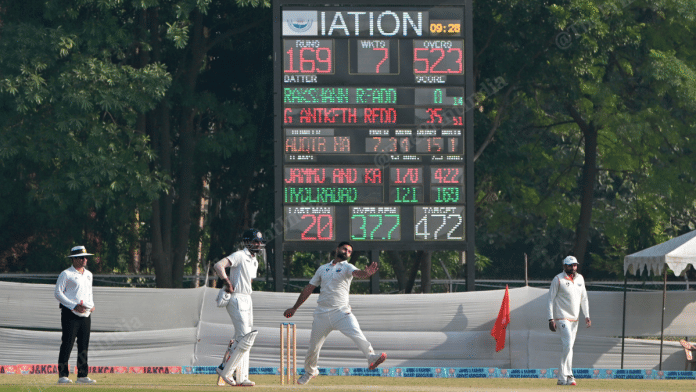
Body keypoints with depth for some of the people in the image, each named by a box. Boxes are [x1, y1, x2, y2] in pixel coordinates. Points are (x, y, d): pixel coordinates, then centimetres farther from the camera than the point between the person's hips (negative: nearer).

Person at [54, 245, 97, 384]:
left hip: (86, 314, 7)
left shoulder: (88, 274, 19)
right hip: (71, 314, -7)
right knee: (67, 345, -9)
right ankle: (62, 375, -8)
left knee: (84, 346, 6)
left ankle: (82, 376, 10)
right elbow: (58, 293, -8)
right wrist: (74, 305, -16)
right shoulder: (66, 274, -4)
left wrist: (92, 305, 9)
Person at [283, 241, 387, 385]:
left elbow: (357, 273, -18)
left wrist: (367, 273, -42)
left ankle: (371, 358, -37)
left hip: (341, 312, -3)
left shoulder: (347, 267, 6)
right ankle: (309, 371, 30)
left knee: (356, 333, -28)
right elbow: (309, 288, 22)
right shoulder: (323, 269, 16)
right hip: (322, 313, 3)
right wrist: (294, 308, 22)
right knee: (314, 345, 7)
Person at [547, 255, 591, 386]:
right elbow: (551, 299, -6)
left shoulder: (580, 279, 13)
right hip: (562, 317, -7)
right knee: (568, 344, -17)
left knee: (568, 346, 6)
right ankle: (568, 376, -17)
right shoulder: (558, 279, -5)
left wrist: (587, 316, 11)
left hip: (574, 319, 7)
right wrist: (551, 319, -13)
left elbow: (584, 299, 20)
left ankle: (562, 377, 10)